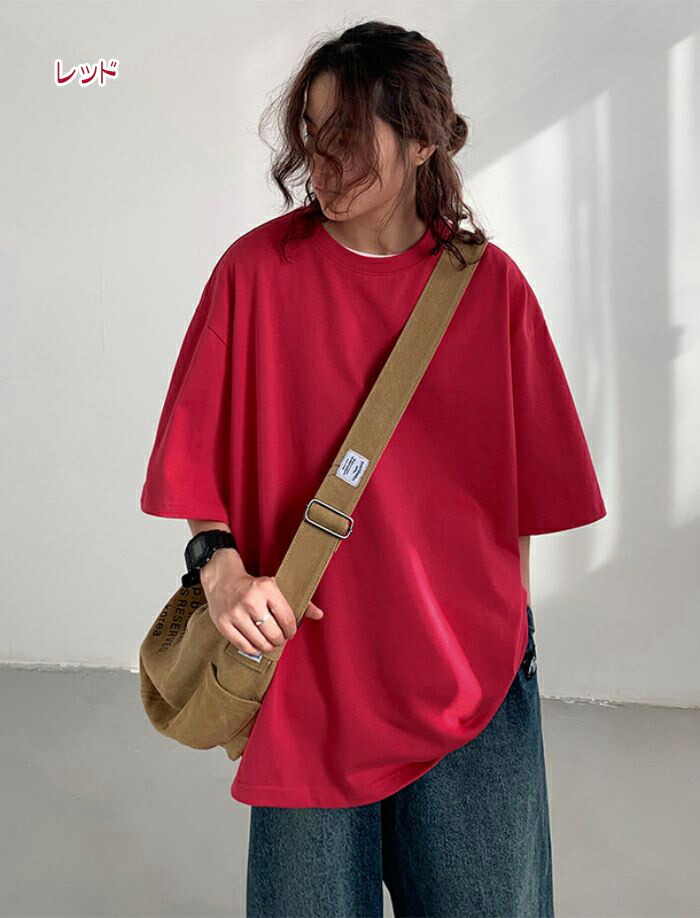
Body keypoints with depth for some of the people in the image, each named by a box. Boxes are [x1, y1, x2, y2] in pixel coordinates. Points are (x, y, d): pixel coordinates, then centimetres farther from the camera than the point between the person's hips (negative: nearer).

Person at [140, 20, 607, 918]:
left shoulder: (489, 284, -2)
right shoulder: (257, 268, -4)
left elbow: (524, 484, 4)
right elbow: (200, 450, 1)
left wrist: (508, 627, 6)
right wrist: (222, 571, -14)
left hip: (469, 675, 1)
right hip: (305, 666, 0)